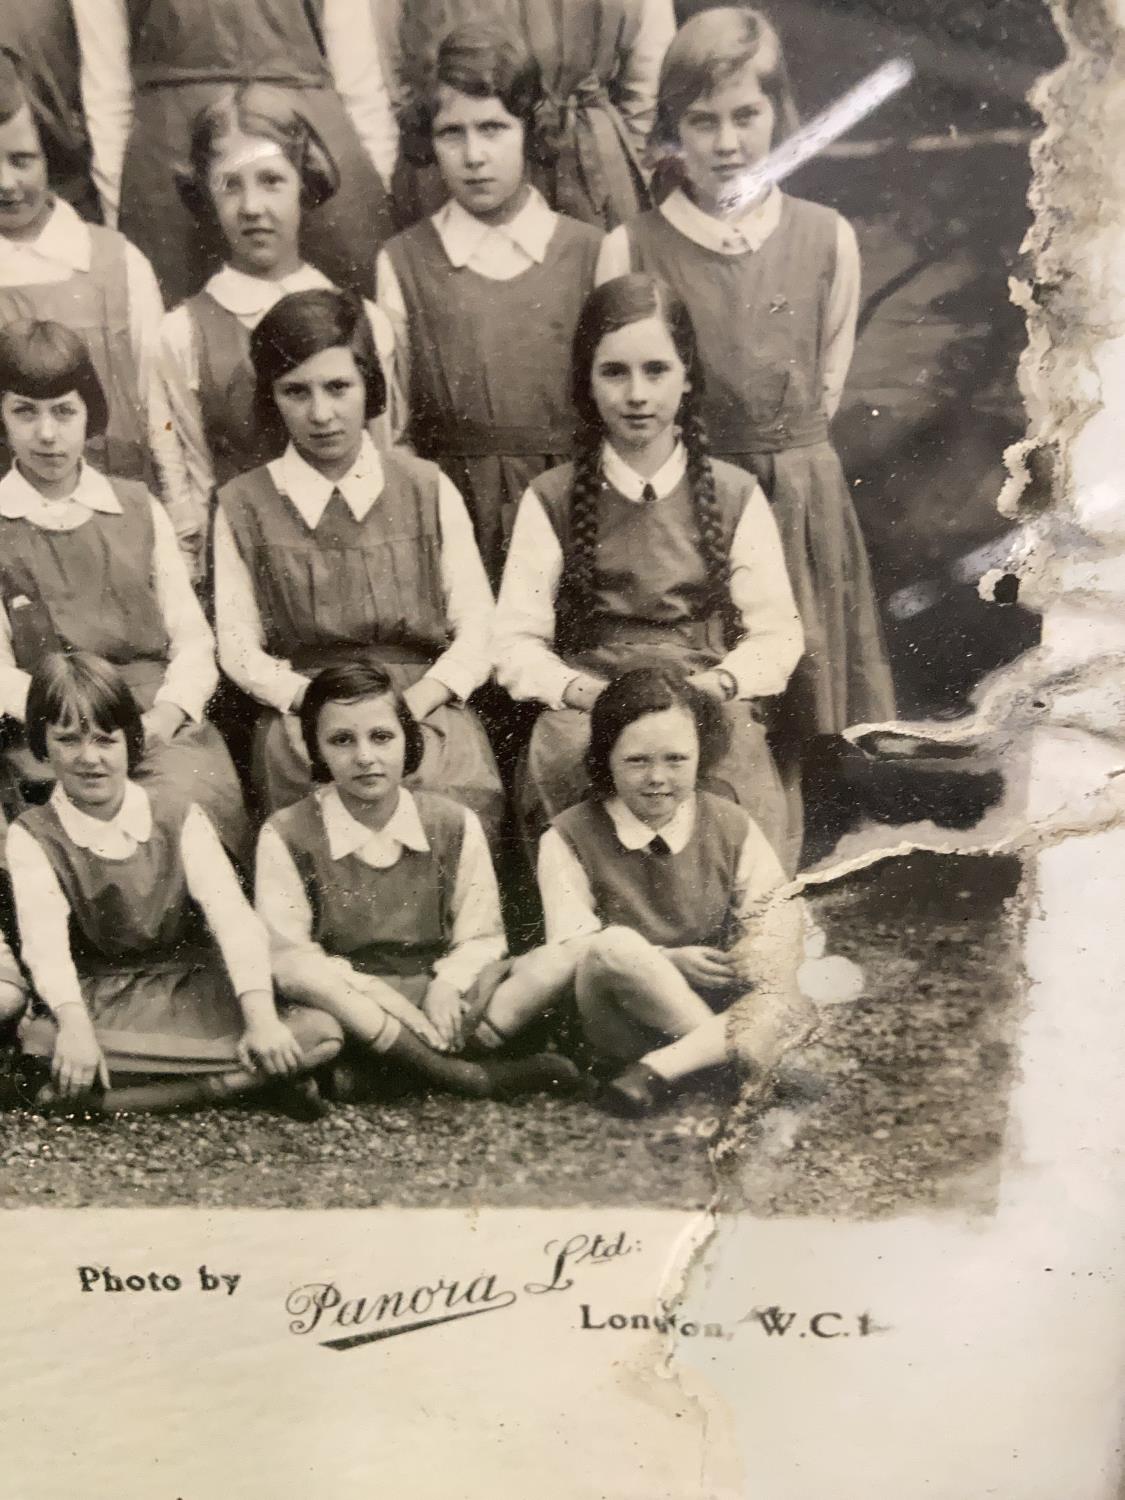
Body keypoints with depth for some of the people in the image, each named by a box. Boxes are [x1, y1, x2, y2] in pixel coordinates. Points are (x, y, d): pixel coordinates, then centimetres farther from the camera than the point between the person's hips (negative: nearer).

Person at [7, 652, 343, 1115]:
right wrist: (74, 1025, -39)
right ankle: (244, 1073, -25)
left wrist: (261, 1018, -28)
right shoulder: (33, 836, -2)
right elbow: (44, 938, -19)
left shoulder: (179, 817, 0)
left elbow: (233, 918, -13)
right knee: (37, 1043, -37)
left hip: (193, 986, 1)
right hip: (99, 1002, -1)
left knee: (321, 1034, -22)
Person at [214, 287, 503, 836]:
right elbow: (240, 653, 7)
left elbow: (476, 631, 8)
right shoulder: (242, 505, 11)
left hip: (426, 704, 1)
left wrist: (409, 704, -10)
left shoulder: (428, 489, 12)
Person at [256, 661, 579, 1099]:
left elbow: (480, 938, 4)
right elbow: (288, 956, -10)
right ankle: (468, 1076, -29)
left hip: (437, 996, 2)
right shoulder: (286, 835, -4)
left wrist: (446, 984, -18)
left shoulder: (455, 825, 3)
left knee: (553, 966, -19)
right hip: (352, 1003, -2)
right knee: (307, 981, -37)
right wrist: (386, 1000, -21)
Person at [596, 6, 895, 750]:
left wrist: (786, 458, 9)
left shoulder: (828, 237, 0)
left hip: (803, 499, 2)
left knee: (805, 701, 12)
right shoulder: (632, 247, -5)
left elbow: (829, 383, 10)